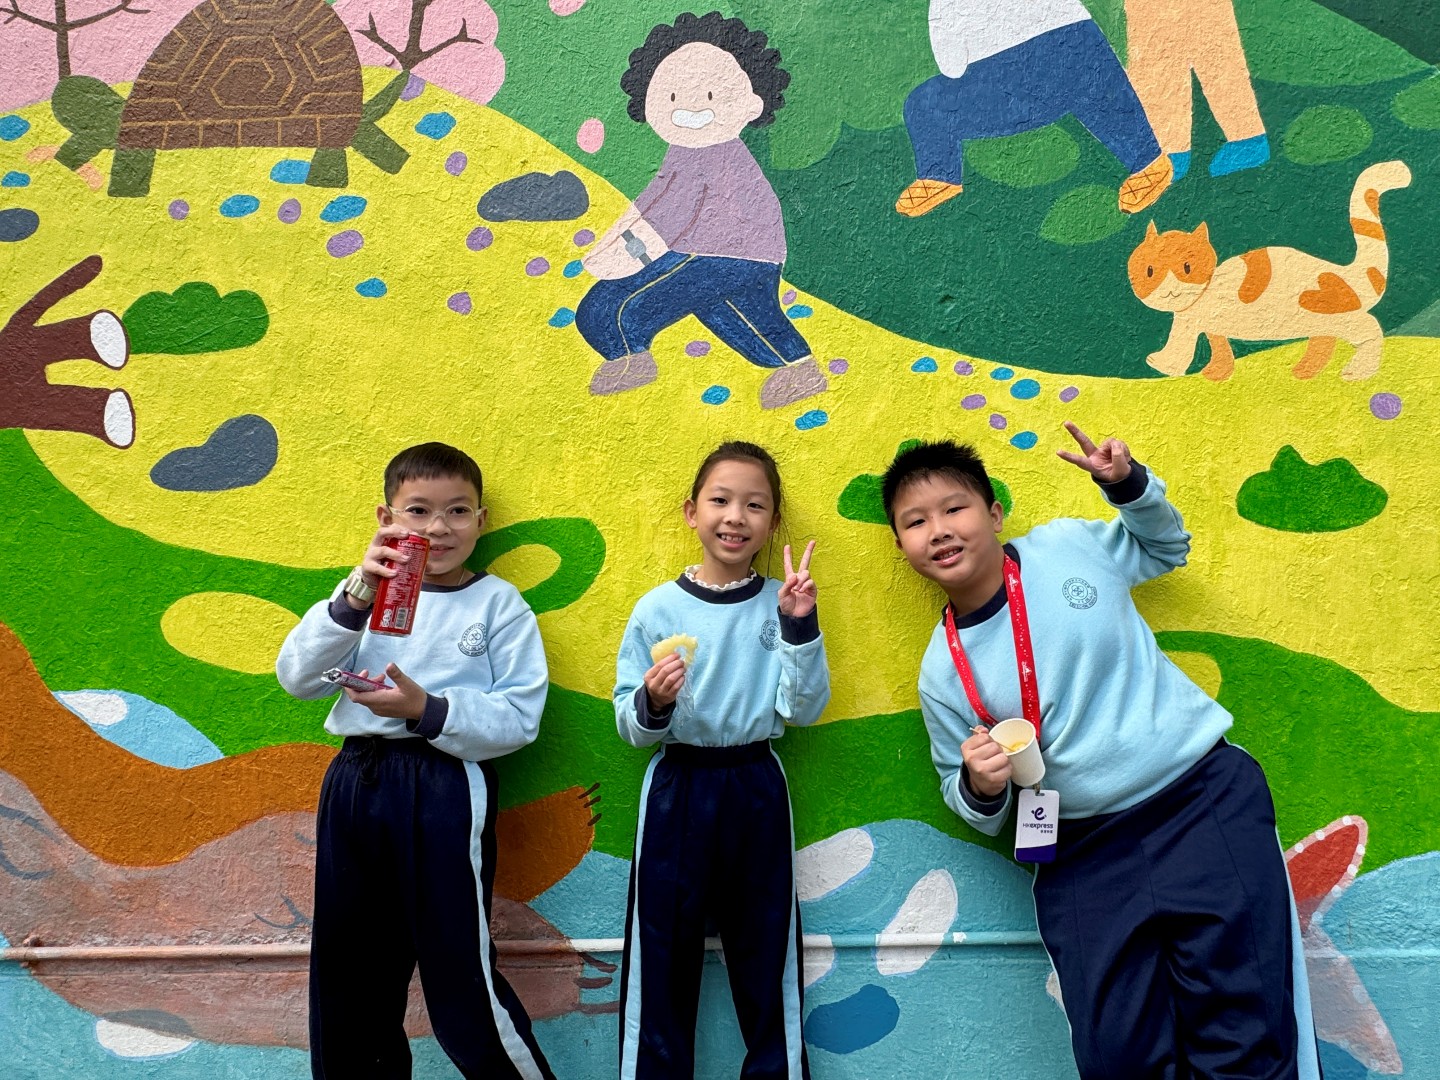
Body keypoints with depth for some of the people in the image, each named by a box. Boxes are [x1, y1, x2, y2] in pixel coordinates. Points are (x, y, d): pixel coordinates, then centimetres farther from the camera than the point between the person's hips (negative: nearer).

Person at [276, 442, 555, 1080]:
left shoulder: (498, 603, -1)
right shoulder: (370, 591, 9)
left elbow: (519, 719, -8)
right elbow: (296, 677, -5)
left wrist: (427, 709, -20)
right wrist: (353, 601, -19)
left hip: (445, 789, -4)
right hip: (356, 785, 5)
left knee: (460, 976, 0)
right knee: (348, 971, 16)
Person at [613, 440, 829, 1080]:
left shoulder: (781, 604, 0)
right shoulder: (658, 608, -3)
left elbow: (803, 711, -4)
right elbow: (629, 726, 0)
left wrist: (799, 629, -15)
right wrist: (652, 704, -22)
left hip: (756, 789, 1)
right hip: (676, 788, 0)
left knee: (764, 952, 10)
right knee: (663, 954, 6)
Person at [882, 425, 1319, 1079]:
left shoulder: (1069, 545, -3)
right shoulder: (942, 672, -2)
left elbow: (1166, 546, 18)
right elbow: (969, 804, 9)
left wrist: (1129, 484, -1)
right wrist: (980, 788, -15)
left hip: (1206, 798, -1)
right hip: (1087, 852, 1)